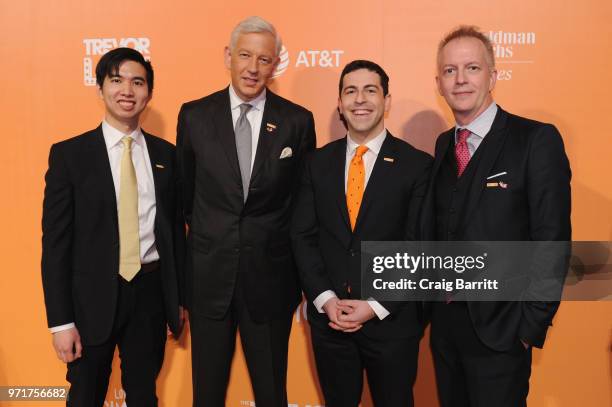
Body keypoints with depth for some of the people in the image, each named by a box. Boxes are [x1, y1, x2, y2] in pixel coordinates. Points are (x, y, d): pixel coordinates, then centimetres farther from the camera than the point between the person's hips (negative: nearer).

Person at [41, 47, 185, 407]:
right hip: (93, 295, -2)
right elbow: (56, 240, -6)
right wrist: (61, 320, -9)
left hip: (151, 292, 3)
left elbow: (176, 228, 8)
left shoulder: (166, 154, 5)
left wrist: (179, 297, 9)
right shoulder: (69, 153, -5)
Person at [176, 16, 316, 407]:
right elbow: (186, 189, 9)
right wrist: (207, 233, 12)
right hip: (208, 274, 1)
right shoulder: (194, 115, -1)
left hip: (270, 275, 0)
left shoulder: (298, 121, -3)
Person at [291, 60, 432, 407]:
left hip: (392, 321, -2)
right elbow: (303, 236, 2)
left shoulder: (418, 165, -6)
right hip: (328, 318, 3)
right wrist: (325, 299, -9)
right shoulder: (318, 162, 4)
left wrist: (376, 306, -14)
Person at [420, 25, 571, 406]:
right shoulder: (444, 145, 8)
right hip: (444, 322, 6)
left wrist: (531, 326, -15)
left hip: (499, 327, -5)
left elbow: (552, 239, -14)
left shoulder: (537, 139, -11)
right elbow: (434, 228, 10)